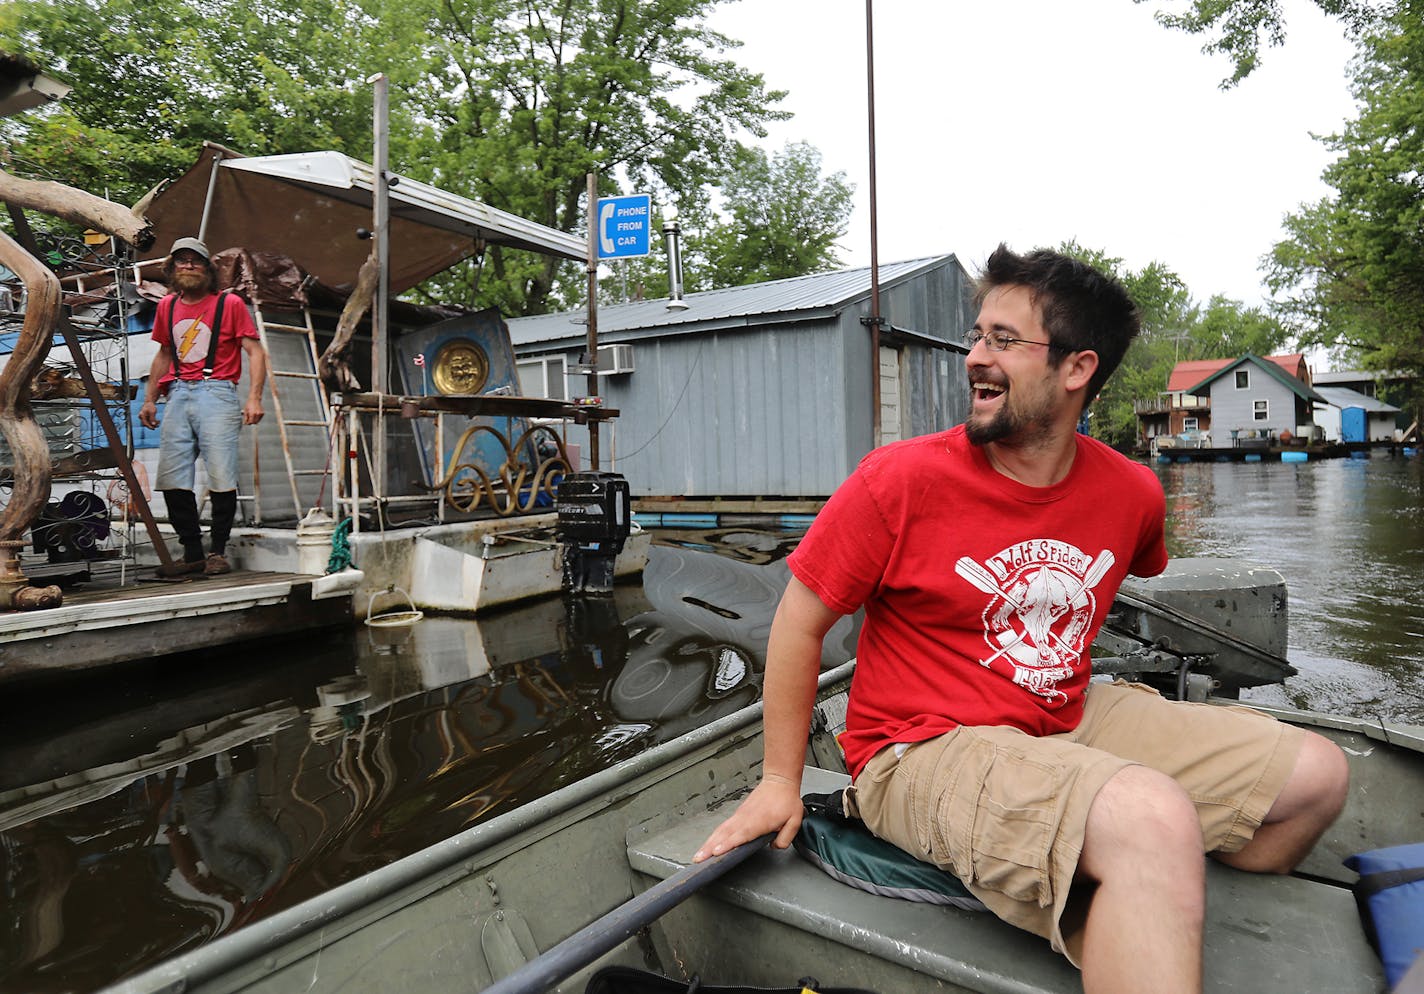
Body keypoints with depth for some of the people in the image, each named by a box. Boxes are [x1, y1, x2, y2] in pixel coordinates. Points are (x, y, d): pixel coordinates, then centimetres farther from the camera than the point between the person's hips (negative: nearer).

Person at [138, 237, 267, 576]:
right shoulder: (167, 306, 19)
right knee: (171, 480, -1)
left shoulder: (230, 304, 4)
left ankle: (218, 551, 2)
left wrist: (254, 398, -12)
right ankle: (192, 551, 9)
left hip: (216, 392, -5)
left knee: (221, 478, -11)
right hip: (178, 395, 5)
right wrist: (150, 400, 25)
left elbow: (255, 352, -1)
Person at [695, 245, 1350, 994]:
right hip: (926, 751, -7)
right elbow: (800, 621, -9)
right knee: (1155, 818, -32)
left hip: (1070, 723, 7)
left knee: (1315, 773, 7)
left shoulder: (1133, 493, -2)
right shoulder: (900, 481, -17)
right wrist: (780, 780, -5)